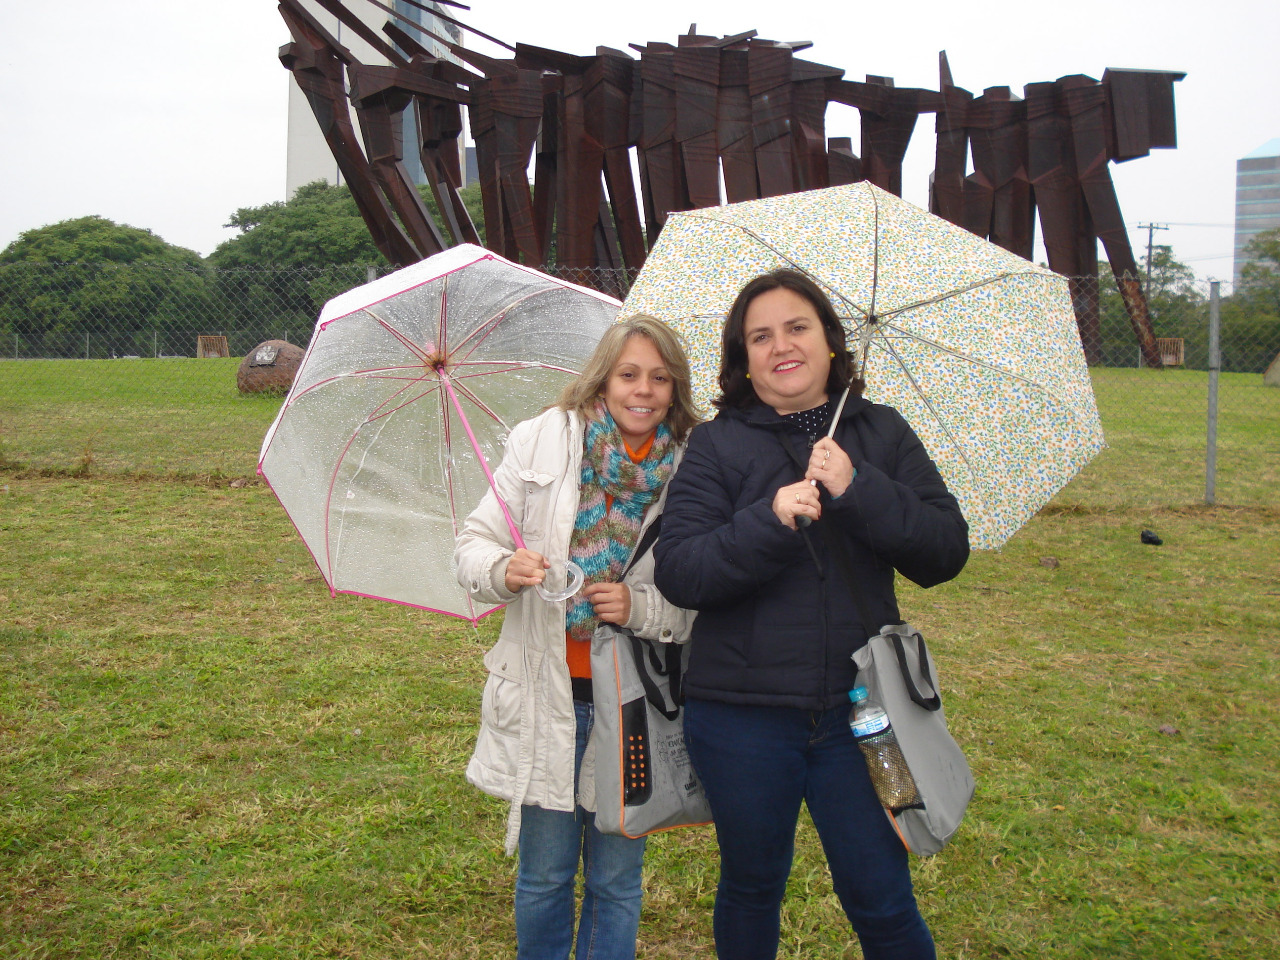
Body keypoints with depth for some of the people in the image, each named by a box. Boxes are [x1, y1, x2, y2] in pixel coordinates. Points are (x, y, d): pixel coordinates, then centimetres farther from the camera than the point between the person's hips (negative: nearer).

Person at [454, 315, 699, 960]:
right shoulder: (543, 440, -3)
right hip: (548, 693, 0)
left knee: (616, 880, 14)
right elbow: (474, 544, 0)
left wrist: (639, 607, -19)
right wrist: (505, 569, -21)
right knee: (544, 876, 14)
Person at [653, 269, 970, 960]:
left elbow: (946, 555, -4)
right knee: (751, 888, 18)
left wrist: (859, 490, -18)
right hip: (742, 715, 0)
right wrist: (769, 521, -25)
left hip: (859, 709, 1)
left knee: (882, 903, 8)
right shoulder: (716, 445, -2)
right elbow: (676, 574, -11)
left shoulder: (883, 435, 4)